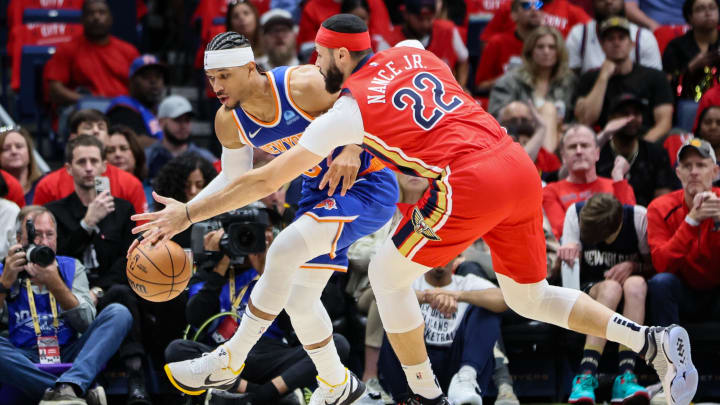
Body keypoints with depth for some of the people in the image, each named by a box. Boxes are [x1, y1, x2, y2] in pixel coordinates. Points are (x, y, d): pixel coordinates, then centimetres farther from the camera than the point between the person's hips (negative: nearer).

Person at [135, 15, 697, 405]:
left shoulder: (349, 111, 1)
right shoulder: (413, 52, 18)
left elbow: (267, 179, 3)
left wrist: (188, 214, 9)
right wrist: (355, 151, 36)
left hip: (467, 183, -7)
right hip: (519, 166, 7)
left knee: (388, 275, 12)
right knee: (527, 297, 21)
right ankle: (651, 341, 6)